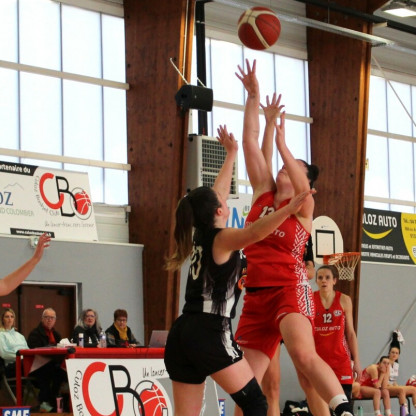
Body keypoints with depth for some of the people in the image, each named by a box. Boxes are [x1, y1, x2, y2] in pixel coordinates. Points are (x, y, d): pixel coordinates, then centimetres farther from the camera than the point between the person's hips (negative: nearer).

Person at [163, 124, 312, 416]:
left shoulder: (200, 235, 16)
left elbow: (216, 194, 30)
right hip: (211, 333, -8)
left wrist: (231, 153, 40)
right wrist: (289, 209, -38)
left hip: (181, 334, 8)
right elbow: (254, 233, -28)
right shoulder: (222, 239, -5)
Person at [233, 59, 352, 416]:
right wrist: (253, 97, 8)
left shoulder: (304, 206, 4)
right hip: (257, 294, 6)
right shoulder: (263, 193, 16)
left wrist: (282, 143, -22)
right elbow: (251, 143, 12)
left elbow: (302, 188, -21)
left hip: (290, 289, -6)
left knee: (304, 355, -32)